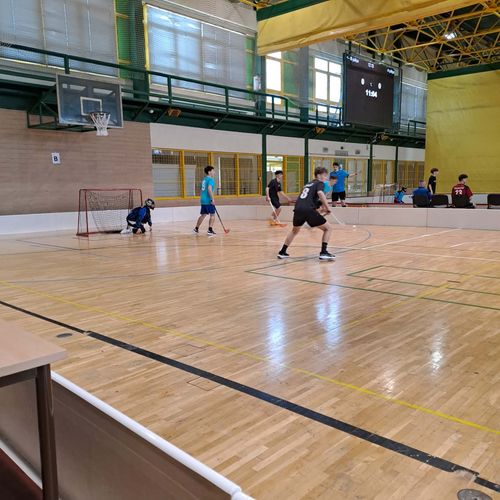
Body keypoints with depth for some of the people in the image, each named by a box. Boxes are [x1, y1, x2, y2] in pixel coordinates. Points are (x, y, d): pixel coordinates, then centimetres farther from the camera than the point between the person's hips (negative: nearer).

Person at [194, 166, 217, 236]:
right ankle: (210, 230, -9)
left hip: (203, 200, 8)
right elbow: (209, 189, -24)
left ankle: (196, 228, 28)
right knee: (212, 215, -2)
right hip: (208, 201, -8)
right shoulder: (210, 179, -11)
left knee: (203, 215, 19)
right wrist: (212, 199, -23)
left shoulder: (204, 180, 16)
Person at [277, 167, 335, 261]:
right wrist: (327, 208, -8)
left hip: (298, 209, 7)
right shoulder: (320, 183, 9)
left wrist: (318, 209, 35)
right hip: (309, 210, -7)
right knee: (328, 228, 8)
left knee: (294, 231, 32)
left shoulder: (307, 184, 31)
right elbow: (320, 193, -14)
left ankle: (282, 252, 33)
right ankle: (323, 252, -4)